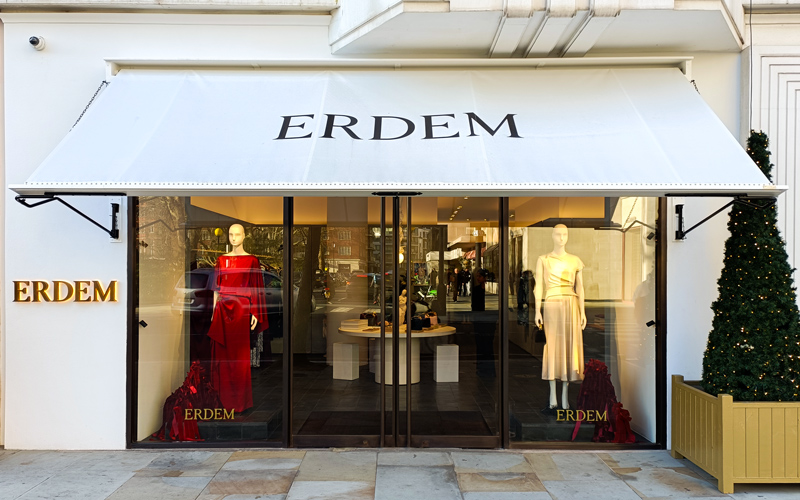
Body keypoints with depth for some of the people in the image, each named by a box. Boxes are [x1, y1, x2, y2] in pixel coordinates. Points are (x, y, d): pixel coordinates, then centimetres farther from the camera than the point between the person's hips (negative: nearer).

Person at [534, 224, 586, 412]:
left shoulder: (575, 261, 10)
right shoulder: (543, 260, 4)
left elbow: (580, 288, 10)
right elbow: (538, 286, 0)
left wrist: (582, 312, 3)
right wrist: (537, 311, -8)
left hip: (571, 306, 2)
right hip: (551, 306, -2)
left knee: (569, 347, 1)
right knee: (552, 348, -2)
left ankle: (565, 394, 9)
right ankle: (552, 396, 4)